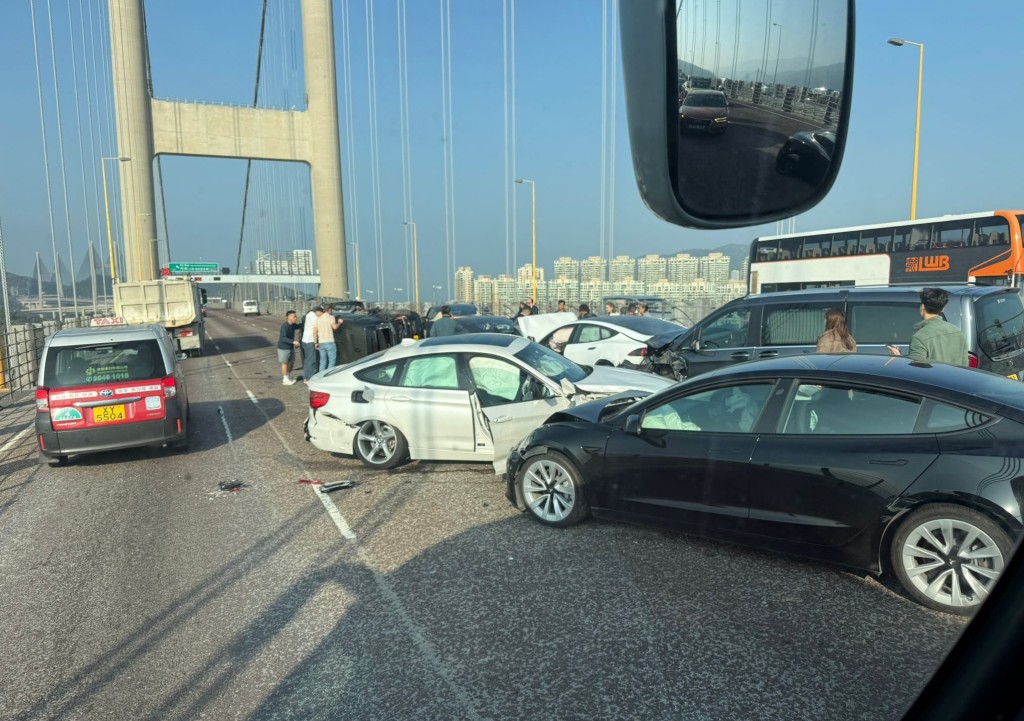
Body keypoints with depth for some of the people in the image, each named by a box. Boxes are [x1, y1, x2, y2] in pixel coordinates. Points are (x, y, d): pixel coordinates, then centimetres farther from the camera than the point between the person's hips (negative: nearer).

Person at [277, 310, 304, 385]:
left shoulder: (293, 325, 3)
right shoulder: (284, 326, -22)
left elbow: (299, 327, 23)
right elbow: (283, 338, -29)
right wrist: (293, 342, -38)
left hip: (290, 347, 8)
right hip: (283, 347, -8)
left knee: (290, 362, 14)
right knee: (285, 363, 1)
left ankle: (287, 377, 28)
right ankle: (285, 379, 9)